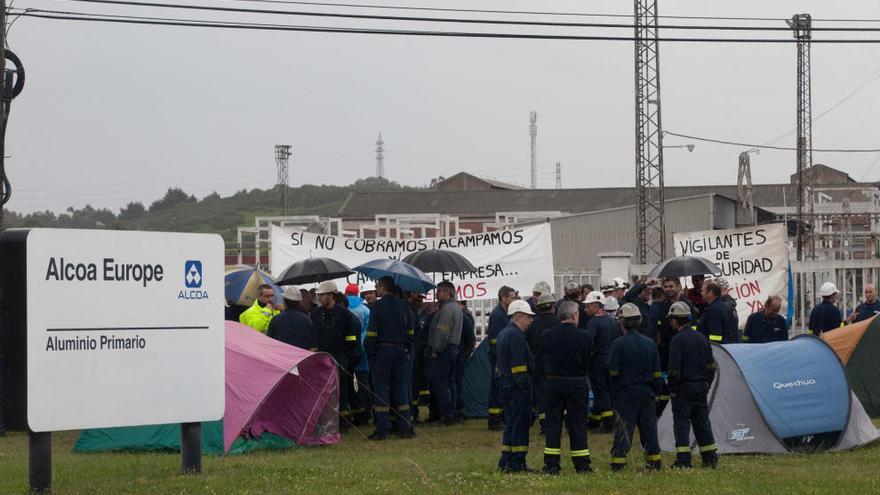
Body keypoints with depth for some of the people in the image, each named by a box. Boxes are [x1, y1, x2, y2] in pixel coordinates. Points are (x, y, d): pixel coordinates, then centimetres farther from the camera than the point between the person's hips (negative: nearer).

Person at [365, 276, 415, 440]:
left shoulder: (378, 306, -8)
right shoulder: (403, 306, 7)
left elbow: (372, 332, -11)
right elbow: (410, 331, 8)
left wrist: (370, 353, -4)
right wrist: (407, 348, 14)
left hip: (382, 351, -4)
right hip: (401, 351, 4)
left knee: (381, 389, -1)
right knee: (401, 388, 9)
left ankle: (382, 430, -4)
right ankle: (405, 428, 9)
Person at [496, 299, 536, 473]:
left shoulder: (503, 333, 18)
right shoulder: (516, 335, -15)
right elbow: (519, 364, -20)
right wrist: (523, 385, -19)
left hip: (505, 383, 10)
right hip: (517, 386, -10)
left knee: (511, 423, 14)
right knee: (520, 424, -5)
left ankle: (506, 461, 16)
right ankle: (517, 463, -3)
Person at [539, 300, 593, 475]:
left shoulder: (546, 335, -3)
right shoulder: (583, 337, -8)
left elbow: (539, 363, 2)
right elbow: (587, 364, -1)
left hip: (552, 383, 1)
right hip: (576, 384, -1)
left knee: (552, 423, 6)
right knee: (577, 424, 5)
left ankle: (551, 464, 3)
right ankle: (581, 464, 7)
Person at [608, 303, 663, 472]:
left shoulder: (619, 344, -11)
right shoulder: (650, 343, 5)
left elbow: (612, 371, -11)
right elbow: (656, 373, 8)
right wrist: (655, 392, 18)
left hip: (625, 392, -4)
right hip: (647, 392, 4)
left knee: (623, 428, -1)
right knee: (649, 426, 11)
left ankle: (618, 461, -4)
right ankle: (654, 460, 14)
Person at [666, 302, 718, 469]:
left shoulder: (677, 340, -13)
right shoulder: (701, 338, 10)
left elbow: (674, 369, -16)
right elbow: (711, 365, 14)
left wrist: (672, 390, -7)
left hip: (684, 388, -7)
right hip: (701, 387, 7)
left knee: (681, 424, -2)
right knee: (702, 423, 12)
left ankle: (683, 460, -6)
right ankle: (710, 458, 14)